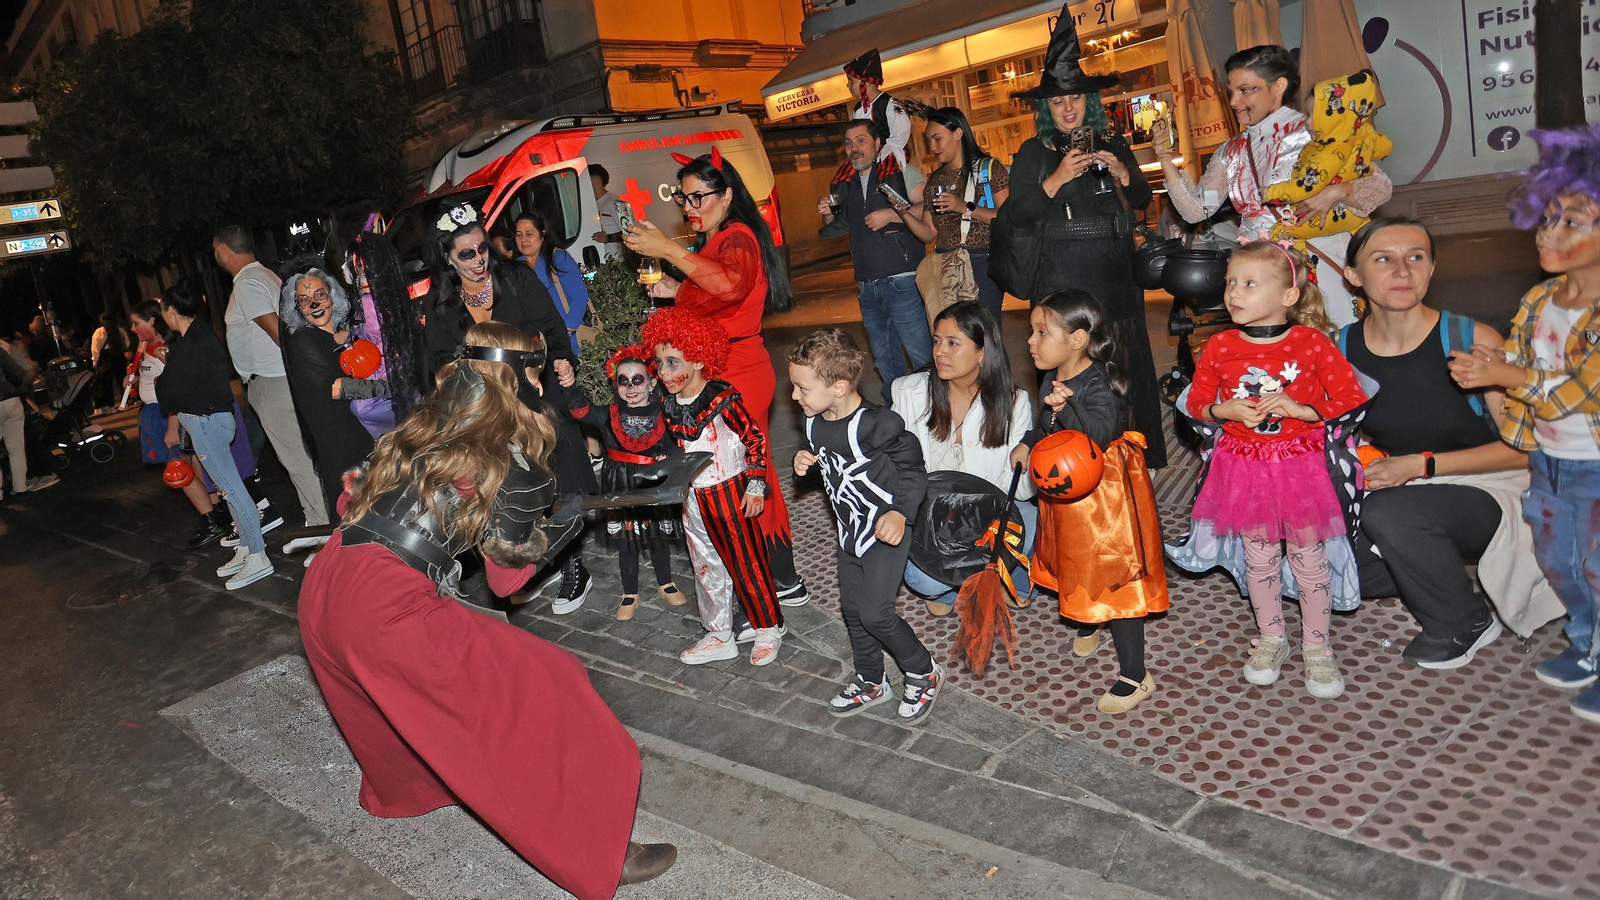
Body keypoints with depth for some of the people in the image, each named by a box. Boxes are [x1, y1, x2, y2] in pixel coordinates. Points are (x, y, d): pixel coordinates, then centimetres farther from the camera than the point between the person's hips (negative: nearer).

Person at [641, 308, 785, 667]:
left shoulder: (722, 399, -20)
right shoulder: (668, 405, -1)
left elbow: (755, 439, -12)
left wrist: (755, 486, -12)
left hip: (730, 493, -6)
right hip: (693, 499, 7)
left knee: (747, 564, 6)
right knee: (707, 568, 17)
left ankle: (768, 630, 25)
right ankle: (719, 636, 33)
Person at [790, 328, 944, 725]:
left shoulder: (877, 424, -27)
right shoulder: (814, 422, -4)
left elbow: (913, 470, -18)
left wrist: (899, 512, -30)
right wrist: (804, 460, -6)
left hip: (885, 531, -8)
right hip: (849, 531, 8)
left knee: (875, 613, -8)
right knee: (852, 609, 16)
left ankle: (923, 672, 17)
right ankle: (870, 683, 35)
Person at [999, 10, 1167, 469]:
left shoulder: (1112, 143, 11)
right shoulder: (1033, 152, 1)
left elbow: (1142, 198, 14)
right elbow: (1016, 215, -6)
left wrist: (1121, 172, -6)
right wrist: (1056, 180, -18)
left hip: (1117, 271, 4)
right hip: (1063, 275, -4)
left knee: (1129, 363, 7)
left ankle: (1143, 456, 19)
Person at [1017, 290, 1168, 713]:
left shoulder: (1099, 385, -24)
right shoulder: (1053, 380, 1)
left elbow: (1102, 434, -36)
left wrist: (1067, 408, -48)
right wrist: (1028, 444, -1)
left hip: (1105, 497, -8)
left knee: (1113, 577, -1)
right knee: (1077, 567, 25)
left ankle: (1134, 675, 12)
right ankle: (1087, 626, 53)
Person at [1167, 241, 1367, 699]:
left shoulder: (1312, 343, -11)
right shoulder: (1220, 347, -5)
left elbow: (1352, 399, -8)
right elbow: (1196, 401, 5)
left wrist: (1300, 409, -21)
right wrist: (1226, 411, -14)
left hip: (1302, 462, -2)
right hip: (1243, 466, 2)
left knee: (1309, 556, 7)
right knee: (1259, 557, 13)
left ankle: (1317, 646, 25)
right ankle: (1271, 639, 32)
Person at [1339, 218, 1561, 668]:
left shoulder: (1473, 341, -17)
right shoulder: (1341, 349, -6)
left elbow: (1524, 448, -13)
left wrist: (1421, 464, -21)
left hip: (1487, 492, -5)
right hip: (1398, 493, 5)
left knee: (1387, 512, -36)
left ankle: (1466, 624, -8)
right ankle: (1434, 569, 11)